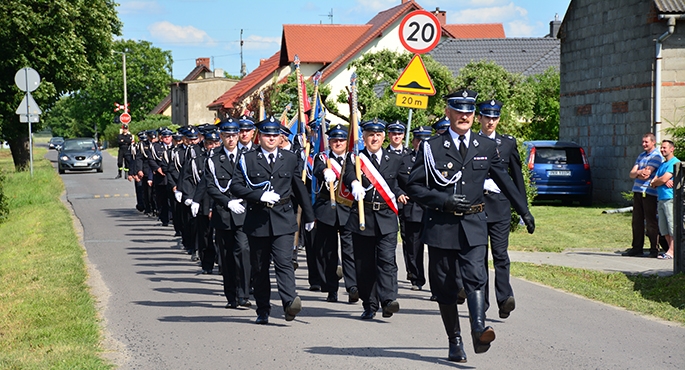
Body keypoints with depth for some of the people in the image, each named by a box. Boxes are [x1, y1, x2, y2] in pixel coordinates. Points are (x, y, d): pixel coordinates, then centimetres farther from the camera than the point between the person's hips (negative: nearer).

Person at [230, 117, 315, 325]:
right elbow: (236, 186, -4)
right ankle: (263, 311, 14)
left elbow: (300, 189, 19)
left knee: (284, 261, -16)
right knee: (259, 268, 6)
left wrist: (309, 216, 23)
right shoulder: (248, 159, 4)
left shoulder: (290, 159, 11)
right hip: (257, 220, 0)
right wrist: (260, 195, -16)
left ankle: (290, 302, -26)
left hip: (284, 220, 0)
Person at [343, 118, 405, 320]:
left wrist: (399, 194, 9)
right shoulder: (355, 158, 4)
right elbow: (348, 175, -18)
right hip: (362, 218, 0)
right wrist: (355, 184, -38)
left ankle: (388, 300, -21)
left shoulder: (394, 160, 11)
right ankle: (369, 305, 12)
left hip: (387, 218, 0)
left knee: (387, 259, -15)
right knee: (364, 264, 4)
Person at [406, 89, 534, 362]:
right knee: (444, 286, 3)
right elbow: (413, 186, 0)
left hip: (473, 226, 1)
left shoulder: (486, 147, 9)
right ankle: (455, 342, 12)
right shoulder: (431, 148, 1)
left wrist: (524, 212, 28)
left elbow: (504, 181, 22)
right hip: (441, 225, -1)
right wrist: (444, 201, -12)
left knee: (475, 277, -19)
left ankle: (479, 330, -32)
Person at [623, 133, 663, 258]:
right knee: (637, 221, 8)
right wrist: (640, 173, -10)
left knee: (651, 222, -5)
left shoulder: (656, 156, -5)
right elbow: (632, 174, 11)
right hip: (638, 191, 8)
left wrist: (637, 173, 3)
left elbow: (646, 175, -15)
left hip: (649, 193, -8)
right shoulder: (641, 156, 20)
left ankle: (654, 249, 0)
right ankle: (637, 248, 13)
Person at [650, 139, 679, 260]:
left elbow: (664, 179, -15)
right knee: (663, 228, 7)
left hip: (670, 198, -9)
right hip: (661, 199, 9)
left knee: (672, 226, -9)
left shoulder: (675, 162, -5)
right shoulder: (662, 165, 23)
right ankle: (671, 249, 12)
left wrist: (655, 182, 5)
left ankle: (671, 251, -12)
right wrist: (664, 182, -5)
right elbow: (653, 183, 15)